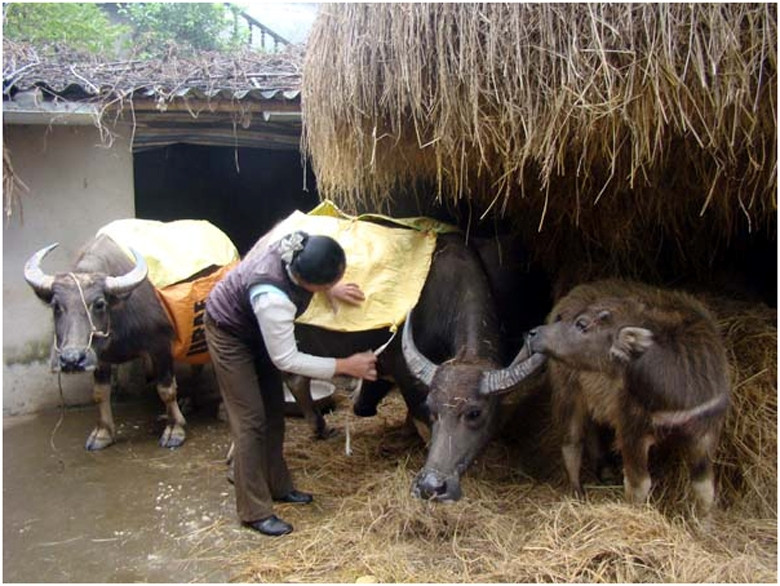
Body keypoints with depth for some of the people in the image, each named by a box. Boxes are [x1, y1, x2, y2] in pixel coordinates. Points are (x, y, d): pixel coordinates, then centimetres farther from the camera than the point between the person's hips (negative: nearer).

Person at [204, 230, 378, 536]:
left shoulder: (301, 245, -25)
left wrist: (330, 289, -10)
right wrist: (345, 366, -26)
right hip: (229, 332, -8)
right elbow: (286, 360, -31)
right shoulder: (272, 298, -42)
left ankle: (278, 487, 28)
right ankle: (255, 512, 5)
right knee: (250, 420, -6)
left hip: (257, 327, 8)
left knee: (273, 410, 13)